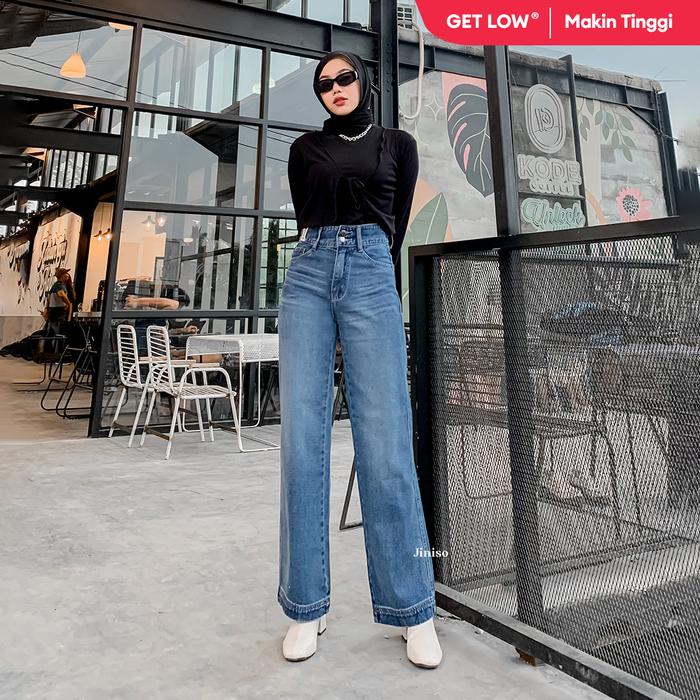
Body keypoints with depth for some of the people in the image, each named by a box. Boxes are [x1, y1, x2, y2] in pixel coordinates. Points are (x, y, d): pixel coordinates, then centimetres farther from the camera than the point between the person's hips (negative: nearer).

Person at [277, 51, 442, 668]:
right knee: (302, 439, -9)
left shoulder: (398, 144, 20)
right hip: (309, 275, 2)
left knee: (385, 444, -12)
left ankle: (414, 611, 0)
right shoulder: (305, 149, 23)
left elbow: (397, 222, 16)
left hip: (370, 275, -2)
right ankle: (307, 607, 1)